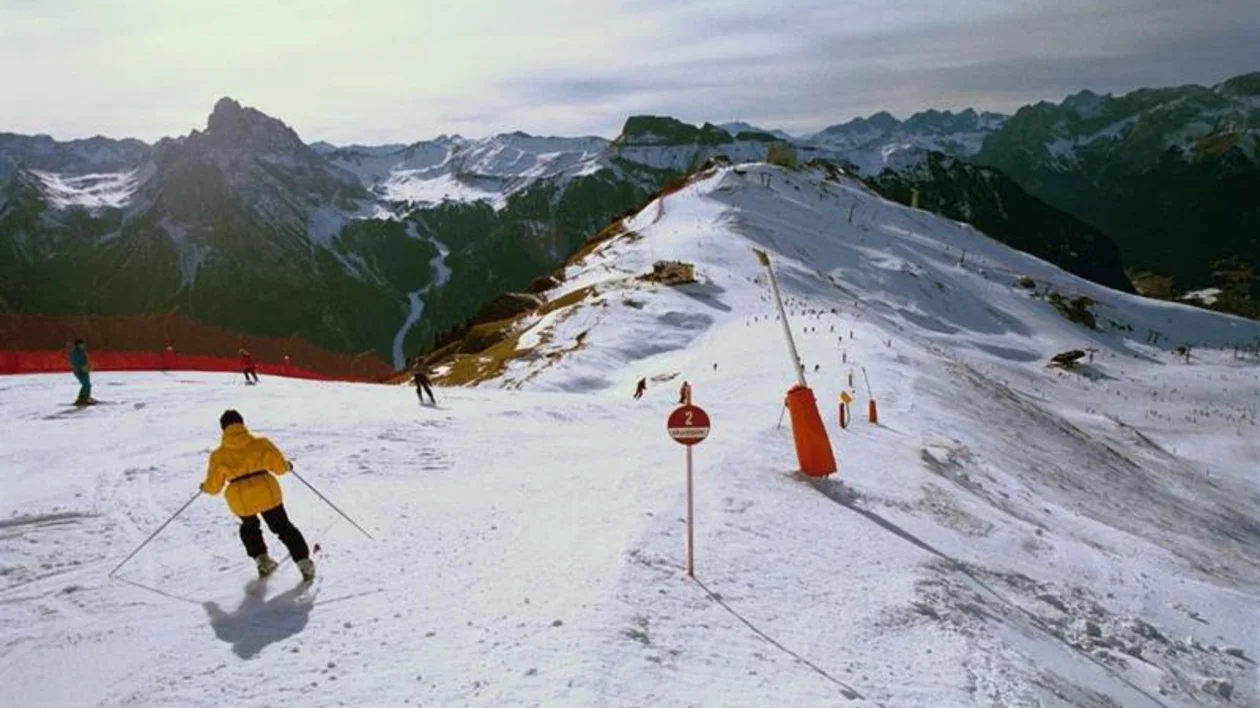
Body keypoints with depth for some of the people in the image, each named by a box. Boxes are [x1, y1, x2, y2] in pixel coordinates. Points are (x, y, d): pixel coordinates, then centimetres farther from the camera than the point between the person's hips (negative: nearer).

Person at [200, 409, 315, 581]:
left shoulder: (219, 456, 4)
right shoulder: (260, 443, 2)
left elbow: (213, 487, 10)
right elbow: (279, 466, 1)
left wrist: (205, 487, 32)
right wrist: (287, 466, 24)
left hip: (241, 500, 1)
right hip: (267, 493, 0)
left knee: (249, 528, 32)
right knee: (283, 528, 15)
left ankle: (262, 561, 20)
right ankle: (304, 564, 4)